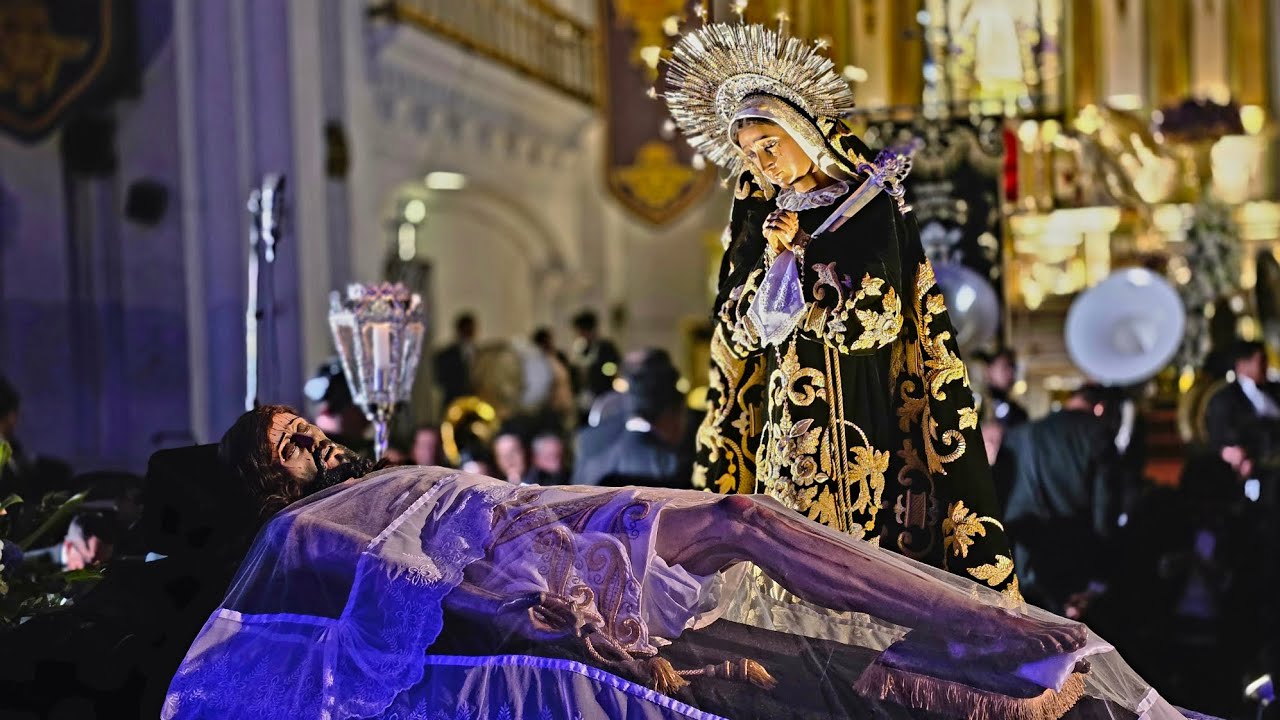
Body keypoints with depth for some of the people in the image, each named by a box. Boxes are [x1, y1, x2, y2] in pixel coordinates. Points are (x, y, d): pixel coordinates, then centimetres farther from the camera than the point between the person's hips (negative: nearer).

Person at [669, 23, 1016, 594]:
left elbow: (874, 318, -13)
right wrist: (773, 257, -8)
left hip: (862, 418, -4)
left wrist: (796, 258, -5)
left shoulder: (872, 208, -3)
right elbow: (736, 334, 6)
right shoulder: (763, 219, 11)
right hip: (786, 428, 4)